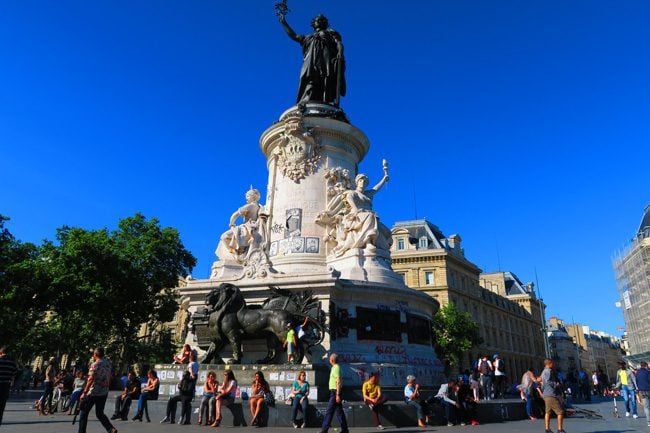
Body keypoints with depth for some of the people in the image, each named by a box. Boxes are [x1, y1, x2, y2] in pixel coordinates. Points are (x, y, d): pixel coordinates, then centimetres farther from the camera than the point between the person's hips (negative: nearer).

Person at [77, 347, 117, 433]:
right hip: (104, 393, 6)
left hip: (93, 393, -6)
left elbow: (91, 380, -18)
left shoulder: (95, 365, -13)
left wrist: (84, 392, -13)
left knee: (83, 412, 11)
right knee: (100, 413, 14)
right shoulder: (108, 364, 8)